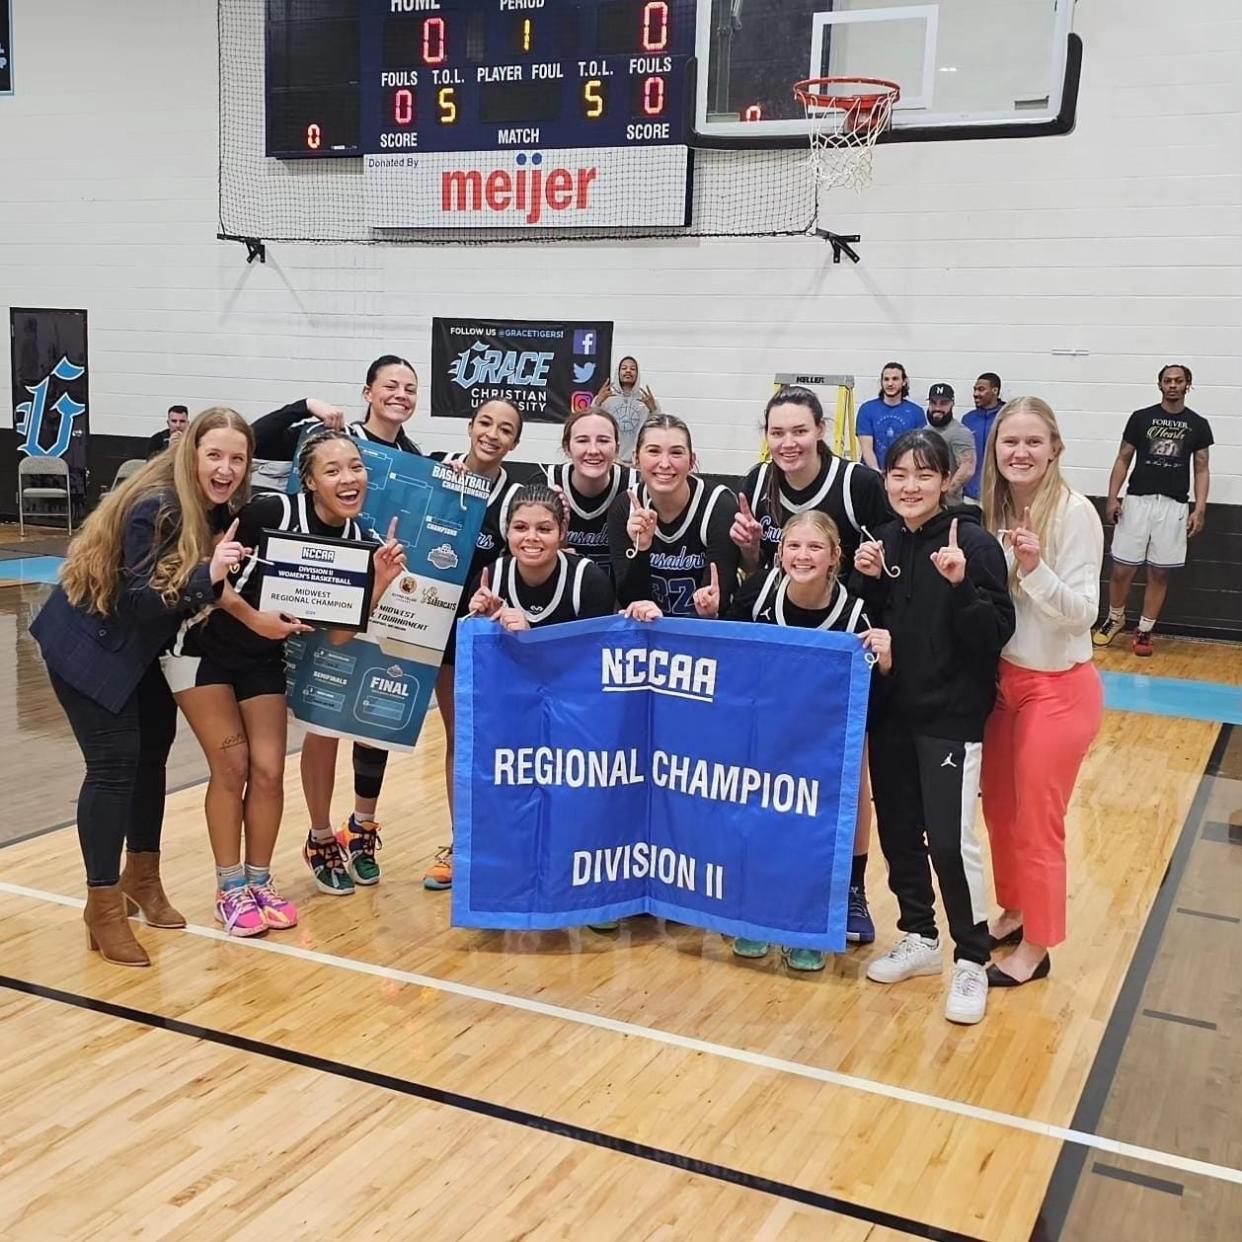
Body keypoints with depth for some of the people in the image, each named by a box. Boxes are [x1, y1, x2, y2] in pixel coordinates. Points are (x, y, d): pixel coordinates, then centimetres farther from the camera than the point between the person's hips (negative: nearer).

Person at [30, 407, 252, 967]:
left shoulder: (219, 510, -5)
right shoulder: (155, 508, -28)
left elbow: (213, 589, 2)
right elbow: (140, 600, -31)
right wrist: (208, 574, -44)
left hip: (139, 647, 9)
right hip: (86, 645, -8)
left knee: (152, 752, 13)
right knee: (115, 763, -10)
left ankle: (141, 878, 30)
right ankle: (104, 909, 0)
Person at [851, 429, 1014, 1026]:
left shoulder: (973, 542, -12)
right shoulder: (885, 540, 5)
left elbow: (996, 634, -15)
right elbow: (869, 624, 9)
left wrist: (961, 585, -30)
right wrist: (865, 580, -8)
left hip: (951, 715, -6)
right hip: (890, 711, 6)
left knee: (948, 840, -7)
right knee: (898, 831, 13)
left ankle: (971, 961, 11)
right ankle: (918, 938, 31)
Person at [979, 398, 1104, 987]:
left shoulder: (1076, 513, -18)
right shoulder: (996, 510, 0)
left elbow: (1083, 613, -20)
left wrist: (1035, 569, -34)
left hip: (1058, 689, -6)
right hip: (1001, 680, 6)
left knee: (1037, 821, 5)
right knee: (999, 809, 17)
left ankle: (1036, 946, 21)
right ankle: (1013, 913, 37)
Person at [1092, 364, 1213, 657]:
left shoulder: (1198, 425, 5)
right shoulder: (1141, 418, 4)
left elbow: (1201, 469, 6)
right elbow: (1123, 460, 7)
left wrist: (1200, 509, -3)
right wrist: (1112, 497, -2)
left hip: (1174, 506, 0)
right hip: (1138, 501, 0)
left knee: (1159, 572, 4)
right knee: (1121, 568, 0)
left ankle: (1144, 630, 16)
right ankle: (1115, 619, 24)